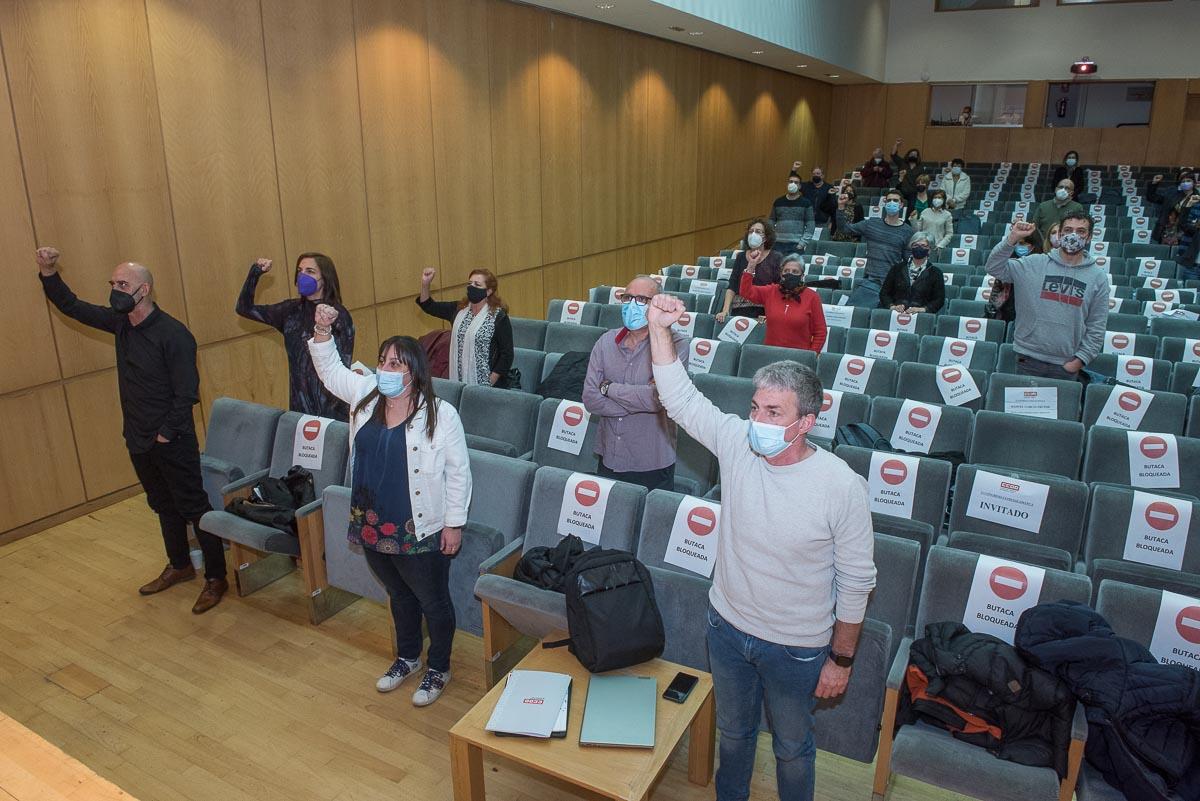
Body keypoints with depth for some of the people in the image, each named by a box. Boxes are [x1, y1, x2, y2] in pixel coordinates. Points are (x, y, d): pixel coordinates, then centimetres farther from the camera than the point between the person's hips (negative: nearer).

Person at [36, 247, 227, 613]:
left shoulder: (173, 333, -19)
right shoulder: (121, 322, 4)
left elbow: (187, 392, -20)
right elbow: (72, 307, 16)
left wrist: (166, 433, -17)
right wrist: (48, 274, 1)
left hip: (173, 442, -8)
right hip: (138, 441, 8)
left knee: (194, 508, 0)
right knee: (164, 506, 20)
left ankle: (216, 578, 9)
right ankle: (180, 566, 36)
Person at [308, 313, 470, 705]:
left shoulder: (440, 414, -17)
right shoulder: (366, 396, -1)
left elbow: (458, 472, -12)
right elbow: (330, 368, 13)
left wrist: (454, 523, -11)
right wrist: (322, 331, -5)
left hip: (419, 532, -6)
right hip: (373, 527, 6)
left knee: (432, 602, 13)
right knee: (398, 596, 26)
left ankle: (438, 669, 34)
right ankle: (407, 657, 47)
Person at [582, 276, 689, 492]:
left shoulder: (674, 343, -10)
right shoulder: (606, 342, 2)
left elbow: (659, 398, -22)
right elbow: (590, 399, -7)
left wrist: (609, 387, -11)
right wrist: (640, 401, -16)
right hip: (608, 461, 4)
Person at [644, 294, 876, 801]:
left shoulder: (842, 486, -24)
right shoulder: (737, 442, -14)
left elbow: (856, 580, -14)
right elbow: (680, 397, -12)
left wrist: (842, 659, -7)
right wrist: (659, 328, -25)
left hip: (796, 648, -3)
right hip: (727, 626, 4)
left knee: (792, 747, 22)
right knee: (733, 731, 27)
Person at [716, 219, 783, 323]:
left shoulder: (776, 257, 3)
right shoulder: (741, 257, 12)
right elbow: (731, 288, 7)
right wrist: (725, 311, -4)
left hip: (764, 312, -3)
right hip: (740, 311, 3)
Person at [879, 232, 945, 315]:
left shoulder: (935, 273, 11)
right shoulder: (898, 267, 16)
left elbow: (939, 299, 6)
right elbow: (884, 292, 12)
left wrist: (923, 309, -12)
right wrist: (892, 306, -7)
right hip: (895, 314, 1)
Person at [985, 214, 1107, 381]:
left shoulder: (1098, 277, 3)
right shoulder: (1035, 264, 1)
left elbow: (1097, 327, 3)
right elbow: (995, 268, -8)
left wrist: (1080, 359, -4)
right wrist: (1012, 239, -19)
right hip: (1029, 360, -1)